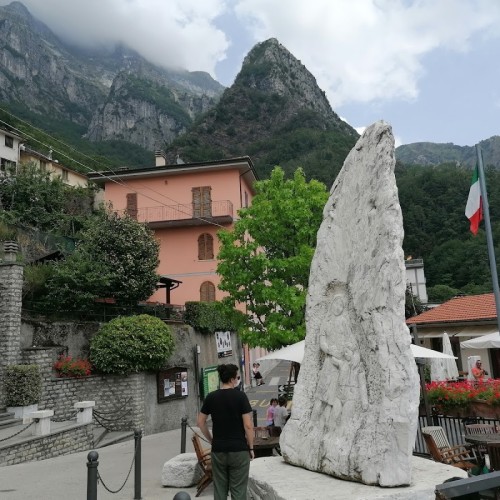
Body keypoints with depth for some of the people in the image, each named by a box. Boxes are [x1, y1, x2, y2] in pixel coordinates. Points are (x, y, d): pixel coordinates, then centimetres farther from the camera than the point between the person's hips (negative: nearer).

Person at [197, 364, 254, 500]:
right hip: (239, 450, -4)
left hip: (218, 450, 4)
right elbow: (248, 425, -12)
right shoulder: (240, 396, -11)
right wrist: (251, 447, -1)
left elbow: (200, 422, 7)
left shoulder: (211, 397, 1)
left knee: (219, 489, 12)